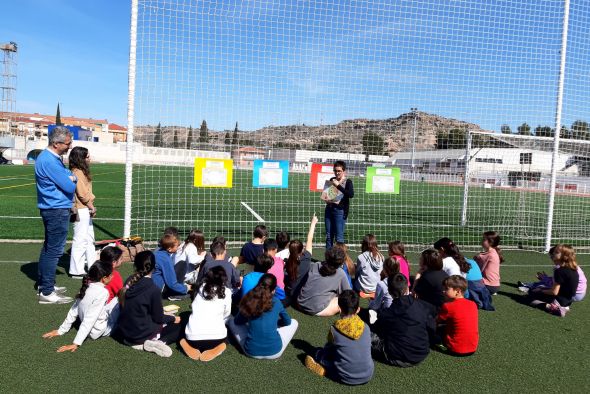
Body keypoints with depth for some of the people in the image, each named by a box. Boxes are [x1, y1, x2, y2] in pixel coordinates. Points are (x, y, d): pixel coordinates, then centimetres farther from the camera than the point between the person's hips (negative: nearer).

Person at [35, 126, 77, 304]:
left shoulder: (53, 158, 11)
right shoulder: (49, 161, -21)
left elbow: (71, 176, 13)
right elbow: (70, 187, -22)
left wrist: (70, 178, -10)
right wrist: (71, 181, 0)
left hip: (52, 209, 11)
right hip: (57, 211, -11)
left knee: (49, 247, 20)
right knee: (54, 250, -6)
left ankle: (44, 283, 33)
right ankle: (46, 292, 1)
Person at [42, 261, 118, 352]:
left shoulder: (86, 288, -2)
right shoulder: (102, 292, -25)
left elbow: (74, 310, 3)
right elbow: (89, 320, -28)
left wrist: (61, 330, 12)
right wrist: (76, 343, -27)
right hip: (99, 331, -8)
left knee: (117, 300, 13)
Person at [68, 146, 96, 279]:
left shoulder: (82, 171, 12)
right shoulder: (77, 172, -17)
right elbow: (82, 194, -20)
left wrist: (91, 207, 5)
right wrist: (91, 207, -9)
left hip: (86, 210, 11)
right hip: (81, 210, -11)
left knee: (89, 239, 19)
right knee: (80, 240, -3)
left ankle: (92, 265, 32)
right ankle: (76, 270, 5)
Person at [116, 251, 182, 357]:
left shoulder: (129, 281, -5)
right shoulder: (154, 290, -23)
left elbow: (132, 309, 8)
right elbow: (159, 318, -12)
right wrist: (173, 318, 7)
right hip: (142, 333, -7)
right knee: (178, 326, 9)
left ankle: (142, 342, 4)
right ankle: (156, 342, -13)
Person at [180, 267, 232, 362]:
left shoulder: (200, 288, 12)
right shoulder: (226, 291, 4)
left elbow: (194, 308, 18)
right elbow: (226, 314, 12)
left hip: (193, 337, 3)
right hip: (216, 337, -2)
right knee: (225, 334, 33)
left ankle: (192, 348, 4)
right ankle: (215, 348, -1)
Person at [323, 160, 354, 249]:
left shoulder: (347, 182, -3)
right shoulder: (332, 180, 11)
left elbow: (351, 194, -21)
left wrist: (338, 185, -23)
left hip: (340, 211, -5)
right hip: (329, 209, 5)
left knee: (339, 237, -5)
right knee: (329, 236, 10)